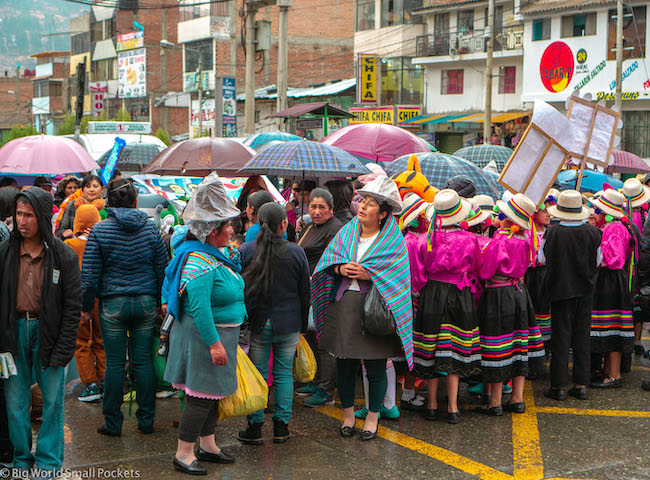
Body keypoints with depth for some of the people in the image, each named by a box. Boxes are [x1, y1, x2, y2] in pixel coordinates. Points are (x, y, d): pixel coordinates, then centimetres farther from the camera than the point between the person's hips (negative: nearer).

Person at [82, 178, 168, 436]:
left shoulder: (100, 230, -6)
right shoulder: (150, 228, 1)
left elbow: (90, 274, -6)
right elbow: (163, 269, 5)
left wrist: (87, 306, 5)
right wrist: (160, 302, 15)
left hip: (112, 304, -2)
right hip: (146, 302, 2)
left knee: (114, 363, 3)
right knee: (143, 361, 8)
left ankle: (113, 423, 10)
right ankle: (146, 420, 14)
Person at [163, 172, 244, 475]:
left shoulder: (221, 254, 11)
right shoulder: (200, 262, -22)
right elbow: (199, 306, -28)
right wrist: (214, 342, -27)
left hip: (220, 333, 10)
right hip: (204, 335, -10)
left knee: (213, 393, 18)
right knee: (201, 395, -4)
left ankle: (207, 446, 30)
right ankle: (183, 454, 5)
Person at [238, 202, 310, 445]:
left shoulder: (245, 250, -7)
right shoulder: (296, 252, -6)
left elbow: (238, 288, -2)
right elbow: (305, 293, 2)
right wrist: (302, 325, 13)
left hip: (257, 324, 0)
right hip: (289, 324, 0)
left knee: (257, 374, 8)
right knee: (284, 374, 10)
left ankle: (255, 427, 9)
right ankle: (281, 426, 14)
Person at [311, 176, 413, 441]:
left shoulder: (393, 241, -2)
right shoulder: (346, 232, 9)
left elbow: (397, 274, -8)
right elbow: (327, 261, 9)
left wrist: (368, 275, -18)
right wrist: (340, 269, -11)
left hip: (375, 307, -3)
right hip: (343, 307, 3)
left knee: (375, 367, 2)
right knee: (345, 364, 9)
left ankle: (372, 418, 18)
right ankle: (348, 415, 24)